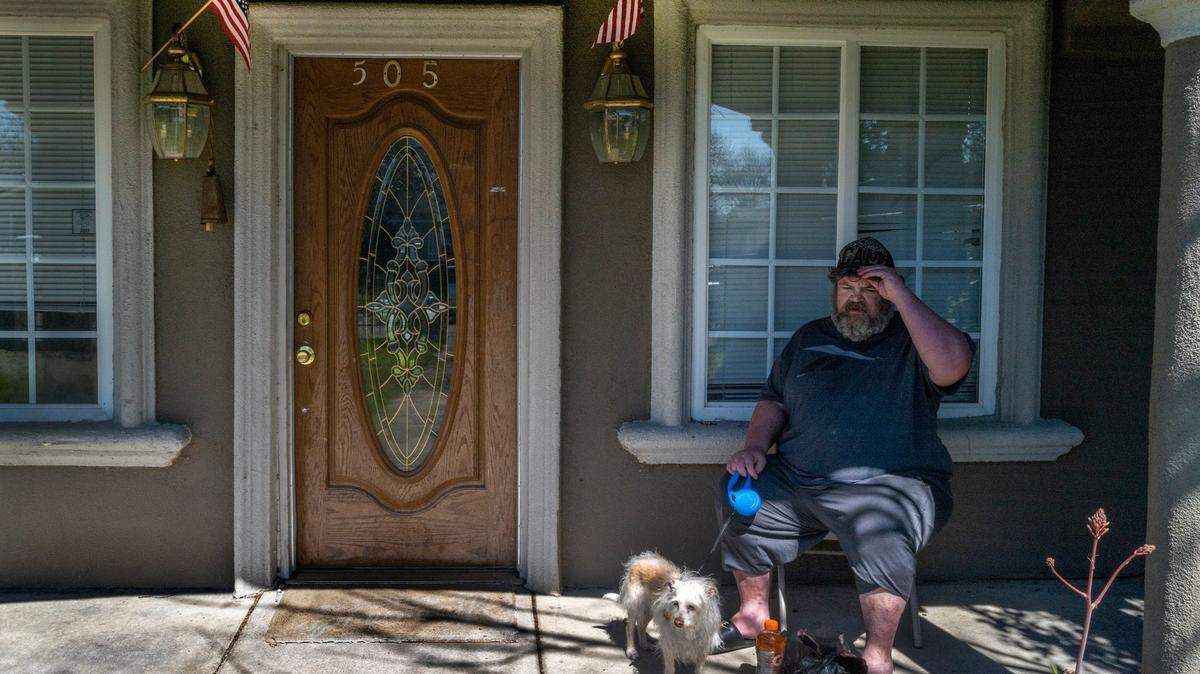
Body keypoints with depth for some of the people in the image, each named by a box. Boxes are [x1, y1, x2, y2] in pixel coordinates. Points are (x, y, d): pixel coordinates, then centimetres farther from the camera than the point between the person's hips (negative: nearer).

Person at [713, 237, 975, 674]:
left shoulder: (910, 340, 4)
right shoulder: (809, 338, 21)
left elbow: (951, 366, -19)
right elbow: (774, 400, 24)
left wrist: (901, 294, -15)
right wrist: (755, 446, 3)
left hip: (887, 484, -5)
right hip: (794, 478, 5)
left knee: (882, 532, -35)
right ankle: (752, 615, 11)